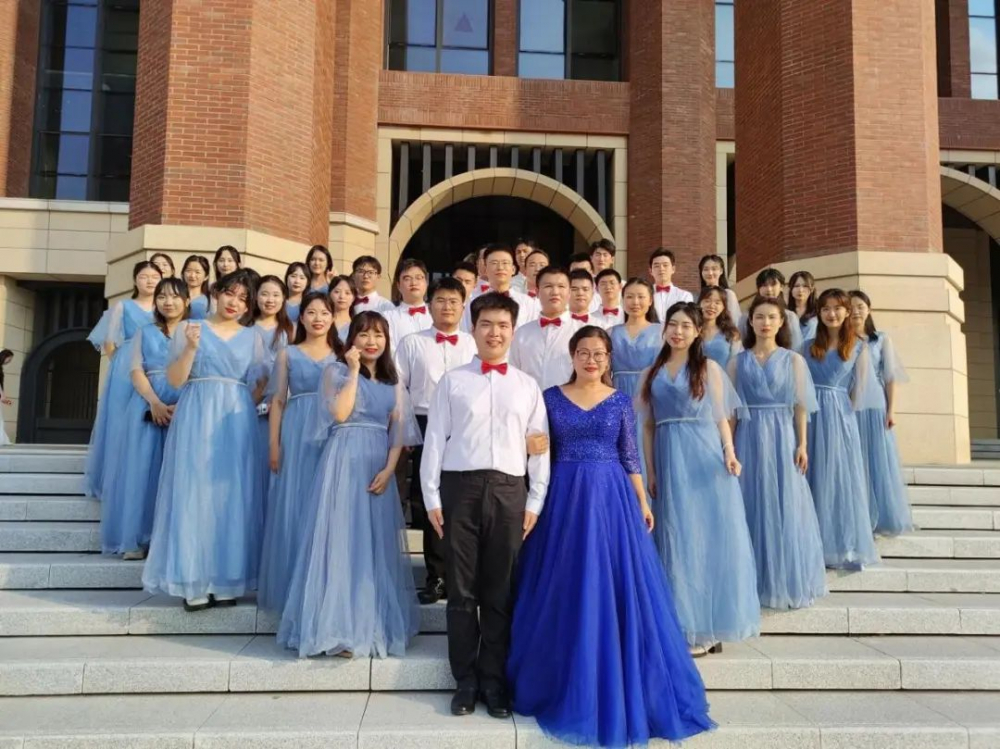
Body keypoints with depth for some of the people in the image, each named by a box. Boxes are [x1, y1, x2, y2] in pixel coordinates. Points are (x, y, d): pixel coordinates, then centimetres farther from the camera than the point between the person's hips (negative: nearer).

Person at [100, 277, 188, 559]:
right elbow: (136, 372, 4)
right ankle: (138, 539, -2)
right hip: (147, 405, 1)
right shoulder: (144, 333, 15)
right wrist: (155, 402, -13)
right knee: (143, 469, -3)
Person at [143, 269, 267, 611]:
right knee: (194, 495, -4)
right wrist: (191, 347, -14)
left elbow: (259, 384, 11)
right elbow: (175, 380, -1)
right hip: (196, 419, -2)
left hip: (237, 422, 2)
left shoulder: (252, 336, 12)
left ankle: (226, 581, 7)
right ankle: (194, 583, 1)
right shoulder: (189, 328, 5)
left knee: (232, 497, 1)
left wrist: (241, 408, -3)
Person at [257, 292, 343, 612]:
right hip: (297, 436, 0)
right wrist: (273, 444, -1)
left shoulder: (341, 356, 10)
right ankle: (293, 587, 11)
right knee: (294, 508, 1)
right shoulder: (287, 354, 9)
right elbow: (278, 401, 5)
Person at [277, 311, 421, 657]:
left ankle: (374, 626, 18)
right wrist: (355, 371, -11)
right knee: (343, 541, -4)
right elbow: (340, 414, -14)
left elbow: (398, 430, 8)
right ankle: (341, 629, 3)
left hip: (379, 467, 4)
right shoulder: (336, 371, 3)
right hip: (345, 464, -4)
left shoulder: (393, 381, 14)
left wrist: (389, 469, -6)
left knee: (377, 545, 7)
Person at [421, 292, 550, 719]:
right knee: (461, 590, 4)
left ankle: (494, 682, 18)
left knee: (501, 592, 6)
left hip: (509, 490, 1)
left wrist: (535, 502, 3)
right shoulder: (452, 381, 8)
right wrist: (431, 496, -1)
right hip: (460, 487, 0)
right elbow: (435, 439, 5)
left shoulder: (527, 386, 11)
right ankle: (465, 681, 17)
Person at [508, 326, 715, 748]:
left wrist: (643, 501, 4)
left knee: (617, 589, 2)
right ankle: (569, 688, 21)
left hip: (611, 497, 1)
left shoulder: (620, 401, 6)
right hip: (565, 498, 0)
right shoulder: (551, 398, 4)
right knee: (569, 592, 5)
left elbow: (629, 456, 7)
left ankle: (617, 691, 18)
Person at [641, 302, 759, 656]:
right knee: (677, 540, 5)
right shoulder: (653, 373, 11)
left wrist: (730, 453, -13)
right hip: (670, 460, 3)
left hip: (706, 457, -2)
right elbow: (649, 426, 11)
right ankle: (685, 625, 15)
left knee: (710, 537, 0)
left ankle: (707, 628, 9)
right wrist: (650, 470, 5)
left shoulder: (709, 368, 4)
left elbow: (721, 417, 3)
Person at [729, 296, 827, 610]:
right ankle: (756, 583, 13)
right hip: (749, 438, 1)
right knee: (753, 509, 4)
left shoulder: (793, 360, 4)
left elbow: (800, 406, 2)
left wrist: (802, 445, -5)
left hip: (782, 437, -1)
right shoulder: (738, 361, 6)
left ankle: (787, 582, 13)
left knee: (784, 508, 2)